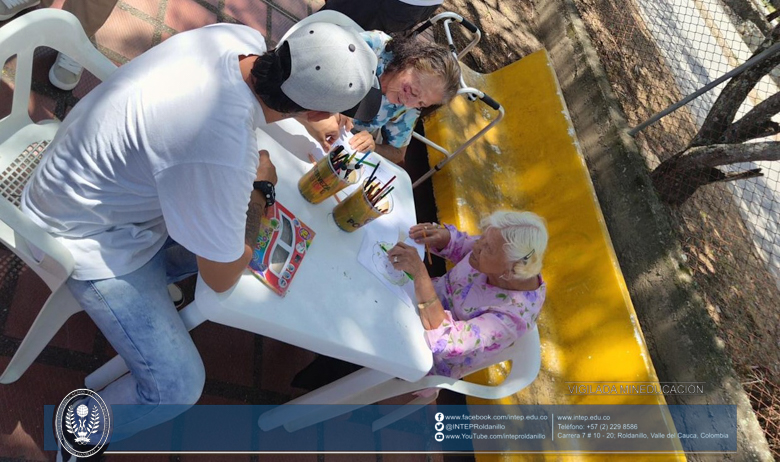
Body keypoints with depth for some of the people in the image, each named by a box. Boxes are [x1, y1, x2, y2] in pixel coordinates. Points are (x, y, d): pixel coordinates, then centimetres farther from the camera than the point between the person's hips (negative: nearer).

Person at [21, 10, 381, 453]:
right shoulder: (222, 155, -42)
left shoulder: (243, 39, -20)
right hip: (92, 238, -7)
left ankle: (148, 284, 33)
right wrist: (260, 187, -11)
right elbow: (223, 277, -22)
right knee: (177, 386, -7)